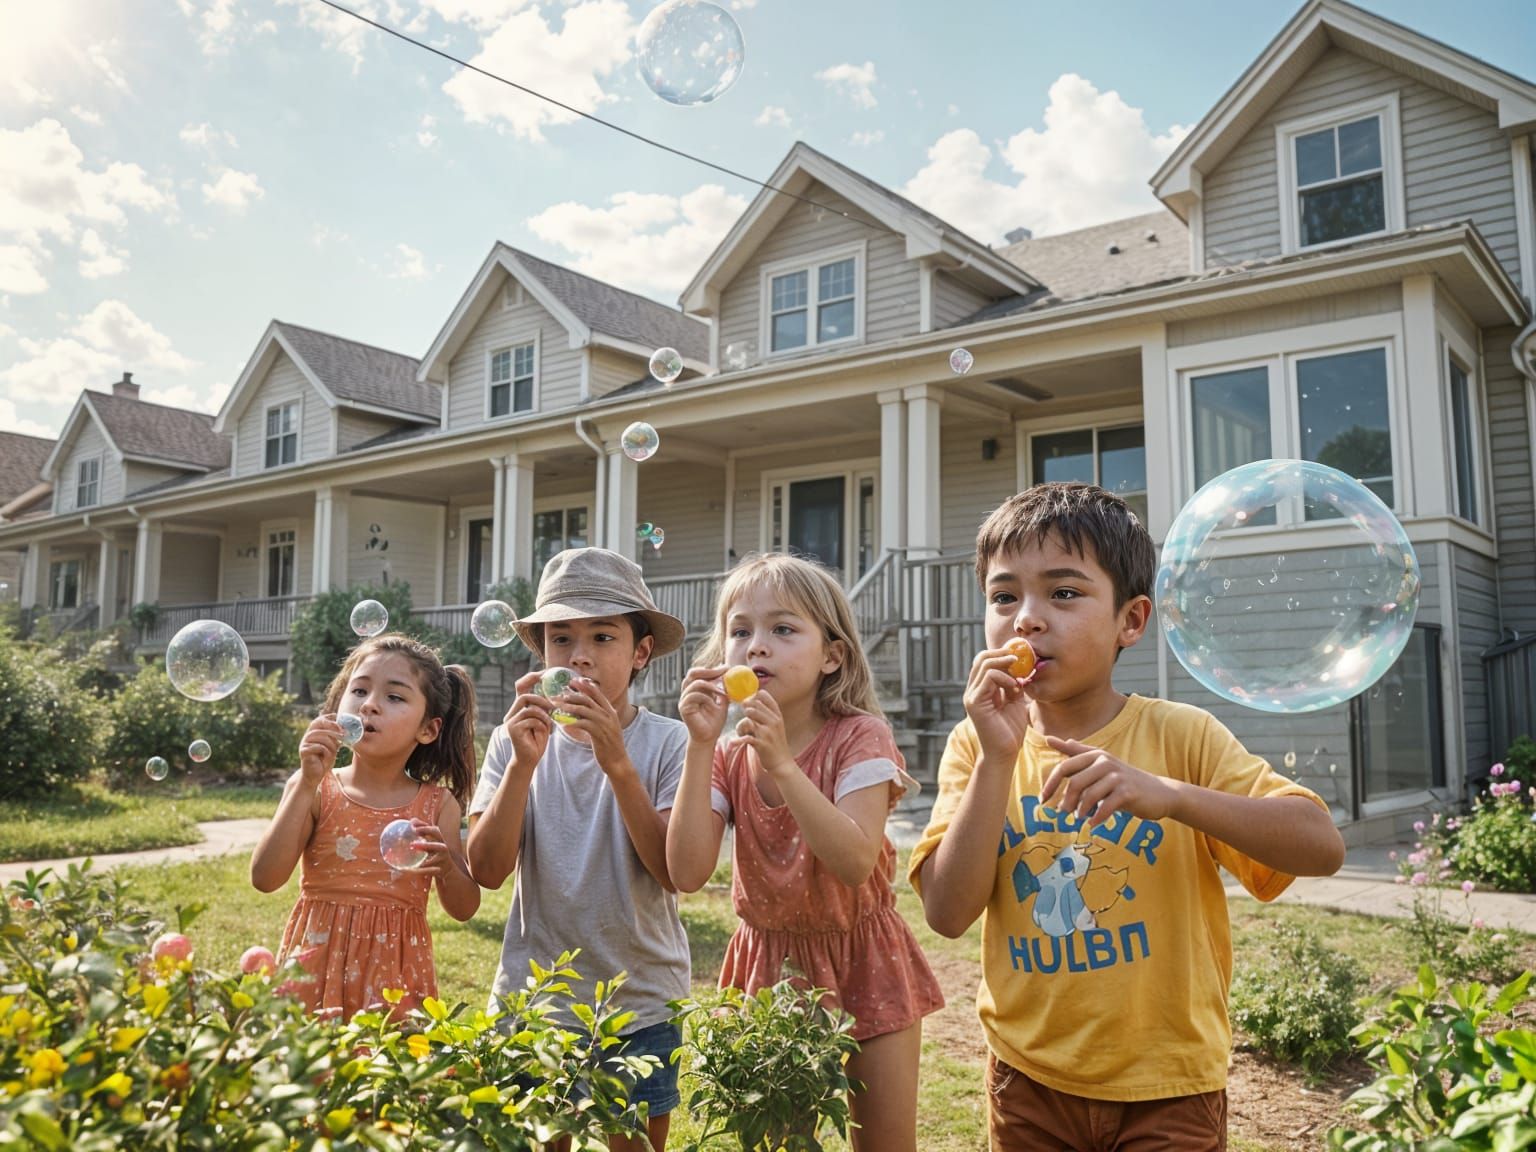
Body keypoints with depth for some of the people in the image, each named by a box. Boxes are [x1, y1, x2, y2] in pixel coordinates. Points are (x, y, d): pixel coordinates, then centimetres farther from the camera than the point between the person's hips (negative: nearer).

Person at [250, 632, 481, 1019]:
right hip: (318, 963, 0)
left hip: (394, 970, 1)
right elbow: (265, 878, -14)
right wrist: (307, 782, -19)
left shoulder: (437, 804, -1)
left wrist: (446, 866, -21)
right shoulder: (315, 790, -3)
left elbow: (463, 908, 1)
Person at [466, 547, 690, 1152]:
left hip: (641, 1005, -1)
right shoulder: (516, 741, -2)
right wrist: (523, 762, -22)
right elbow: (487, 871, -10)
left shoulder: (666, 743, -9)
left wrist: (618, 763, -27)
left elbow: (674, 871, -17)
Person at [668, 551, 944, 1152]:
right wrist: (701, 747, -22)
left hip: (862, 962, -3)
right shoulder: (728, 759, -3)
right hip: (770, 963, 3)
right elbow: (687, 872, -17)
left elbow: (857, 862, -28)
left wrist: (782, 764, -34)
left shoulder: (858, 737, -15)